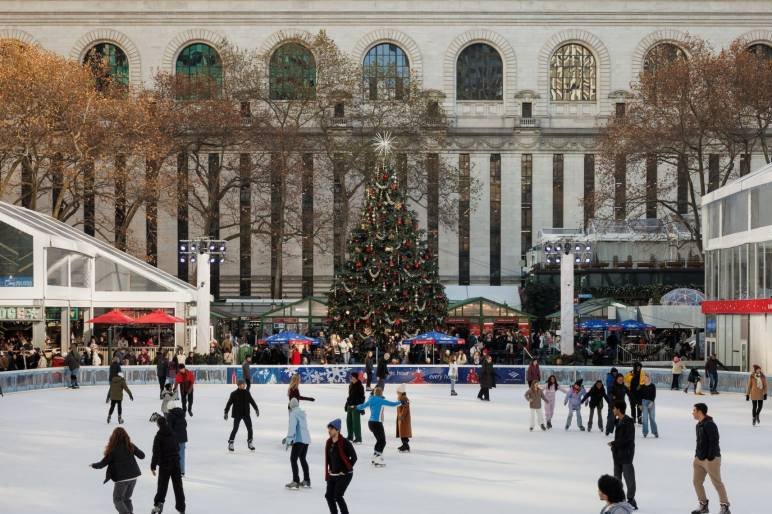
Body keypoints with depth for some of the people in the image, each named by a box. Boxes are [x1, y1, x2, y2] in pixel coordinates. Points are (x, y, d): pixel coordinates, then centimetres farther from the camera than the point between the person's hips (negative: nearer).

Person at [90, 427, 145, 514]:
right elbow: (142, 455, 7)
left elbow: (102, 464, -7)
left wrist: (93, 465, 12)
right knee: (127, 498, 21)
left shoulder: (113, 450, -13)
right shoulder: (130, 446, -3)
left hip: (122, 478, -5)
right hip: (133, 476, 5)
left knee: (117, 500, 10)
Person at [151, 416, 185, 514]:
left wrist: (153, 466, -12)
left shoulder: (158, 436, -11)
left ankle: (158, 503, -16)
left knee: (162, 485, 5)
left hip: (164, 465, -4)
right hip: (176, 463, 4)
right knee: (178, 486, 10)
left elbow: (156, 452, -15)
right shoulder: (172, 434, 5)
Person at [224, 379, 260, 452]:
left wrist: (256, 409, 18)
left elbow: (252, 401, 16)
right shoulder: (234, 394, -7)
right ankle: (230, 444, 2)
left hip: (246, 414, 4)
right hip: (237, 415, -4)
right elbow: (229, 403, -6)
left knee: (250, 428, 1)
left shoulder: (247, 393, 5)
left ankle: (249, 443, 15)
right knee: (235, 429, -8)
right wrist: (226, 412, -11)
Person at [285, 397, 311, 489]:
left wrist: (288, 440, -19)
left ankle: (295, 482, -13)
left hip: (299, 440, -8)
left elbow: (292, 426, -17)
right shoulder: (302, 413, 17)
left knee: (293, 459, -6)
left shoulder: (294, 413, -7)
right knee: (303, 459, 21)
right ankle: (306, 481, 25)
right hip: (307, 439, 8)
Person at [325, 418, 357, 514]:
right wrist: (330, 470, 12)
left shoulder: (345, 443, -16)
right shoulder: (329, 443, 5)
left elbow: (354, 457, -14)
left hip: (344, 475, -7)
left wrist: (346, 470, -13)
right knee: (329, 495, 4)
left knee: (337, 496, -13)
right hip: (332, 475, 7)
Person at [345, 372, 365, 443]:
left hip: (356, 407, -8)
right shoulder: (351, 385, 13)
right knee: (349, 421, 13)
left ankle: (358, 438, -4)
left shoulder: (360, 386, -11)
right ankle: (350, 436, 25)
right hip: (350, 406, 8)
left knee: (356, 422, -8)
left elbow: (362, 397, -13)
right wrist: (347, 405, 20)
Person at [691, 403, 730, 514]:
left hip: (711, 459, -10)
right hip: (699, 459, 10)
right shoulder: (699, 425, 13)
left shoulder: (709, 425, -18)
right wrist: (696, 455, 17)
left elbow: (714, 441, -21)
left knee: (717, 482, -3)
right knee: (697, 481, 9)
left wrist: (710, 458, -22)